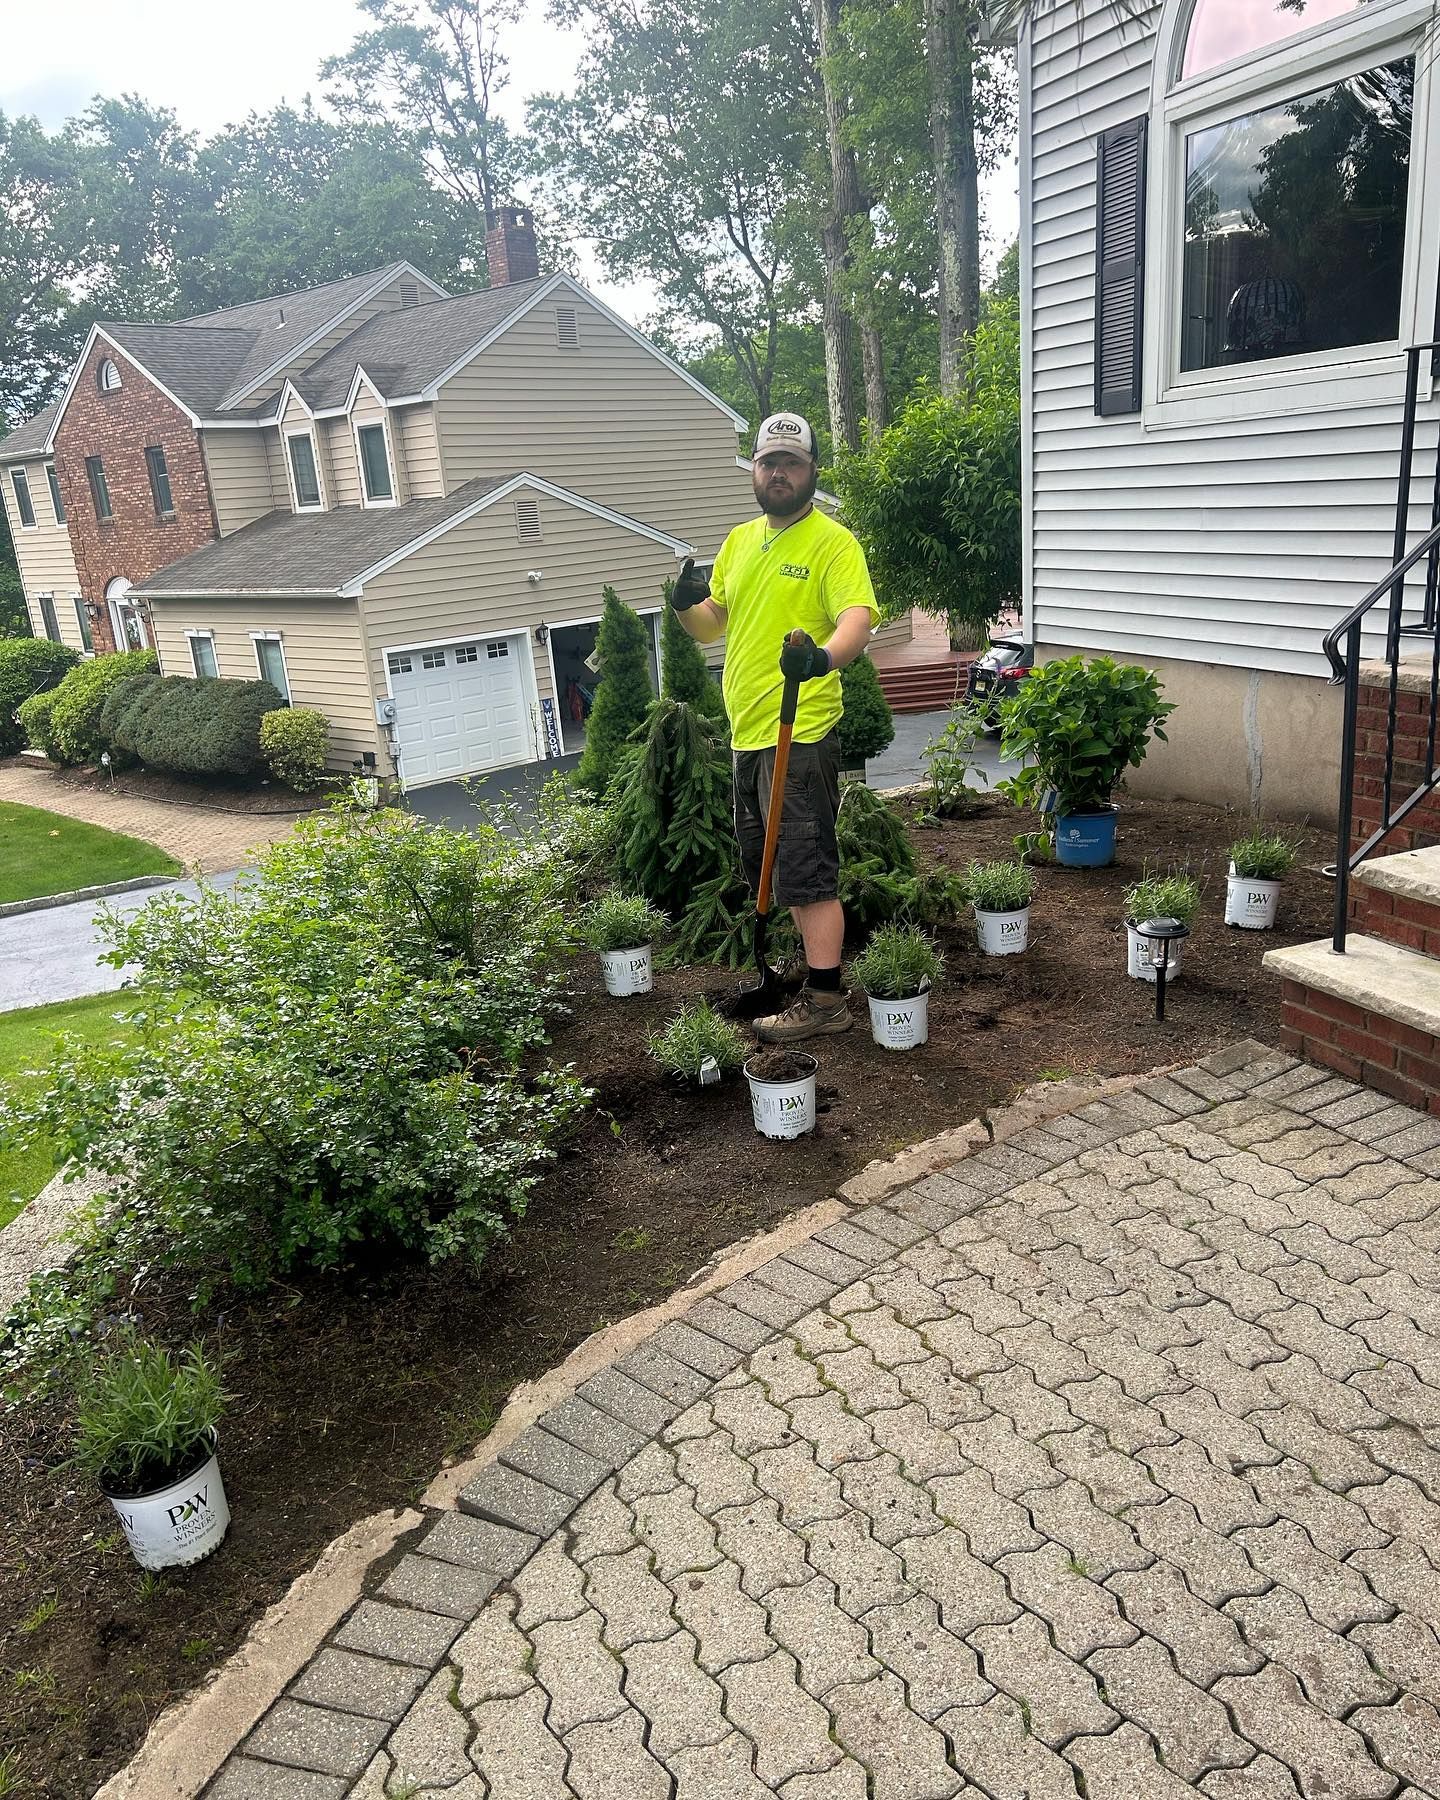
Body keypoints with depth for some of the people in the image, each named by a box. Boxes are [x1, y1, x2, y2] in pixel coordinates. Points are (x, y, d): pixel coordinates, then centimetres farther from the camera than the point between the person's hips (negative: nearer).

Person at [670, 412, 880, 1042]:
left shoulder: (832, 542, -8)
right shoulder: (740, 540, 16)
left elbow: (858, 617, -22)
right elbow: (711, 626, 21)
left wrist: (824, 656, -44)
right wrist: (687, 605, -3)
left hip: (800, 734, -8)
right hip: (748, 731, 9)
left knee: (806, 870, -6)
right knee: (773, 865, 18)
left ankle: (825, 1000, 1)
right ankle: (816, 961, 34)